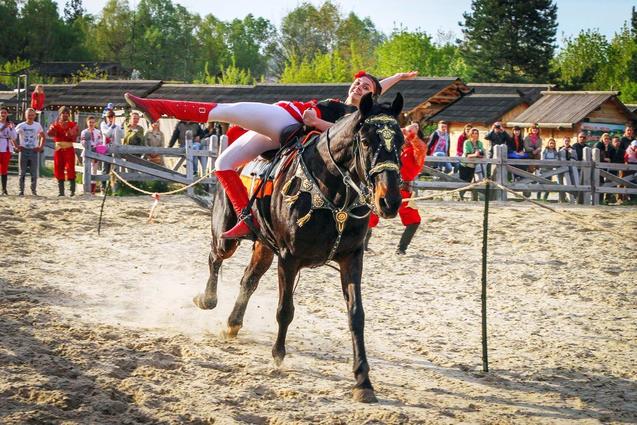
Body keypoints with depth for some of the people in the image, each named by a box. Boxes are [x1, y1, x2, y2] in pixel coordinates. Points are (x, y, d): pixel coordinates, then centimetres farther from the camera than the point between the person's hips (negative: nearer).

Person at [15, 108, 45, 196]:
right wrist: (16, 146, -4)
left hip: (34, 151, 1)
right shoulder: (21, 126, -2)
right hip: (23, 150, -1)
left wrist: (41, 147, 5)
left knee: (34, 173, 0)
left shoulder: (37, 126, 3)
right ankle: (21, 190, 7)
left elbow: (42, 136, 15)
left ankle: (34, 190, 8)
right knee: (22, 173, 2)